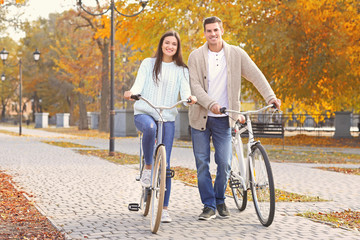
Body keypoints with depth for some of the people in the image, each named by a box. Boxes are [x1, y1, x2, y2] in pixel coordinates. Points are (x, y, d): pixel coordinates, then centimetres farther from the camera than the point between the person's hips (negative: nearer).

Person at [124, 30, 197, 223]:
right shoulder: (148, 64, 9)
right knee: (150, 127, -39)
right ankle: (147, 168, -17)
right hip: (144, 113, -1)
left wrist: (190, 97, -27)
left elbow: (185, 91, -2)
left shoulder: (181, 70, 12)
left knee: (164, 164, -4)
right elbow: (139, 84, -3)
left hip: (167, 118, 1)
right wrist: (131, 93, -27)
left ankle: (164, 208, 3)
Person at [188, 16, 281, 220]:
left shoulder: (236, 54, 1)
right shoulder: (196, 56, -2)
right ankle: (209, 206, 12)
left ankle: (220, 201, 21)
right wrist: (211, 104, -26)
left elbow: (255, 75, -3)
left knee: (225, 163, -2)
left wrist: (270, 97, -17)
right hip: (201, 117, 0)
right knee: (202, 163, 1)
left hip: (223, 119, 0)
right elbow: (195, 85, -10)